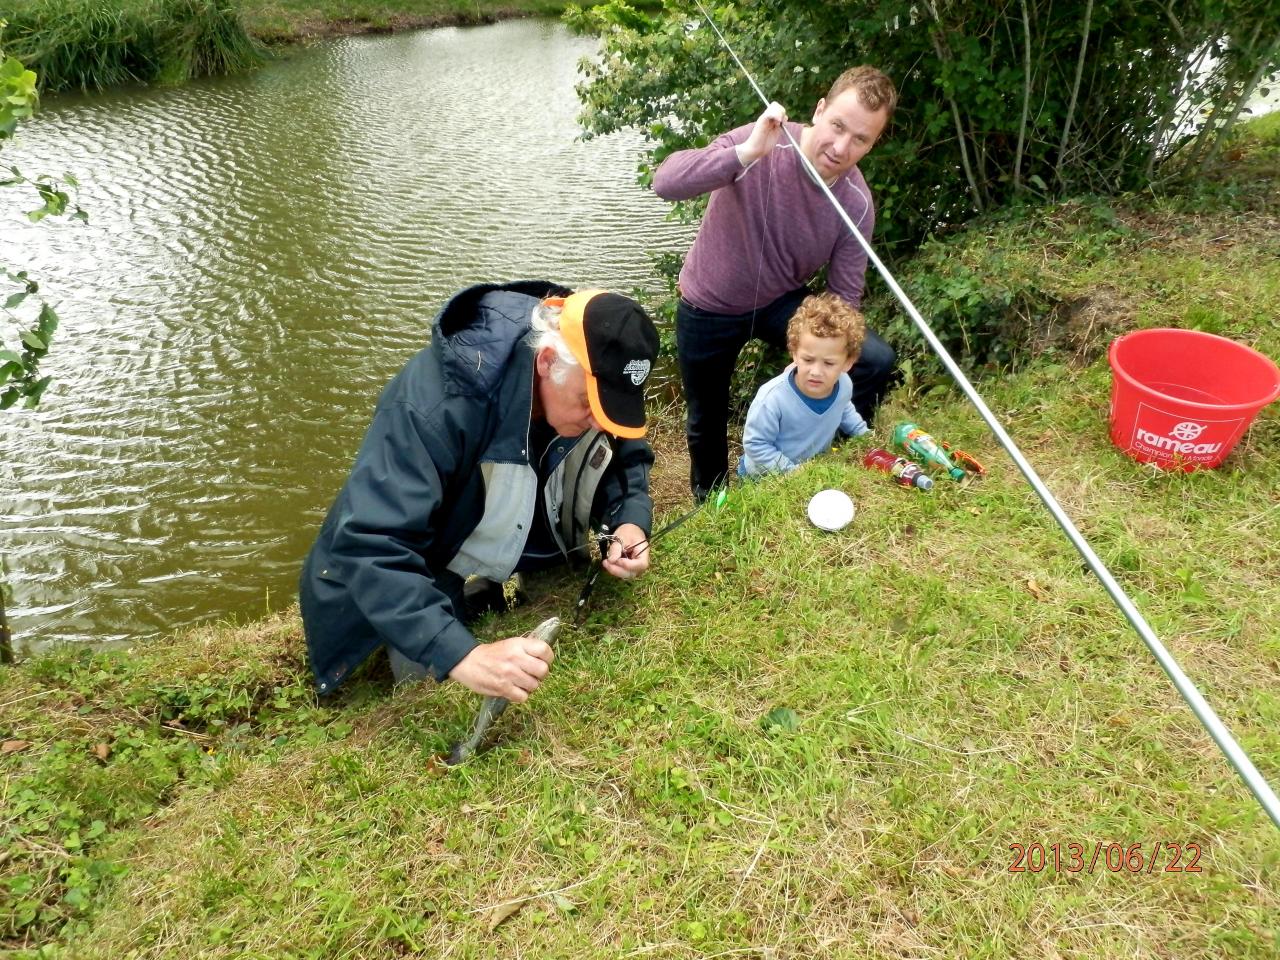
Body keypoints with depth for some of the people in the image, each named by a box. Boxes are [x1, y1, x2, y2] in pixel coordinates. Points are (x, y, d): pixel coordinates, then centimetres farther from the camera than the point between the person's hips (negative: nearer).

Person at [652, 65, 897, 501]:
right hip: (709, 308, -2)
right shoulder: (763, 146, -27)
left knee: (877, 361, -14)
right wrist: (746, 152, -50)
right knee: (706, 423, 13)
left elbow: (843, 297, -10)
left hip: (781, 302, 3)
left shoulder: (857, 203, -17)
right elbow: (666, 182, -39)